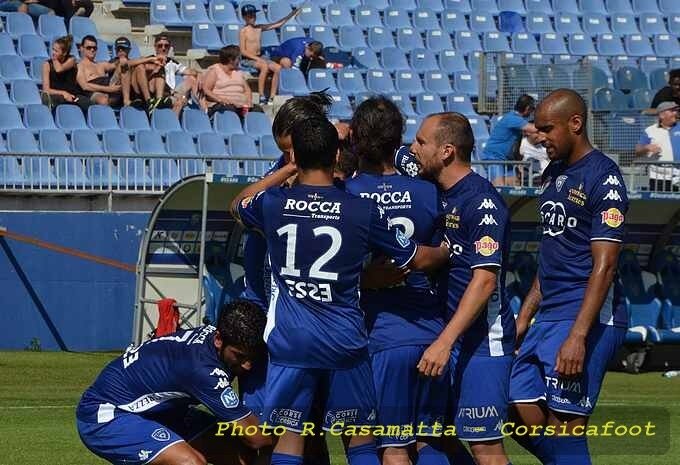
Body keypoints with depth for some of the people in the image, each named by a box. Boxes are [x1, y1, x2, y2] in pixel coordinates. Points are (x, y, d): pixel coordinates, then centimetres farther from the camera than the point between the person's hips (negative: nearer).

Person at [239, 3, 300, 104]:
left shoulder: (259, 28, 11)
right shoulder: (243, 31, -6)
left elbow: (277, 24, 13)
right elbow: (243, 51, -10)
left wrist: (290, 15, 6)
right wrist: (257, 58, -19)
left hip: (259, 58, 6)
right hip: (248, 59, -6)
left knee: (278, 68, -15)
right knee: (264, 66, -34)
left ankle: (272, 97, -17)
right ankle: (261, 96, -35)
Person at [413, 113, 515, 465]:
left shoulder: (481, 201, -15)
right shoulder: (436, 195, 11)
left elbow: (485, 280, -21)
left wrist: (444, 342, -26)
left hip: (483, 338, -9)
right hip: (447, 334, 9)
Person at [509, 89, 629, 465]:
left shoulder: (603, 177, -12)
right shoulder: (553, 173, 16)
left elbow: (604, 265, -18)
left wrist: (578, 337, -24)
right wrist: (524, 316, 20)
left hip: (588, 317, -9)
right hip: (549, 316, 9)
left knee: (565, 426, -9)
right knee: (524, 420, 6)